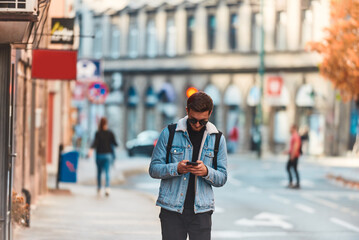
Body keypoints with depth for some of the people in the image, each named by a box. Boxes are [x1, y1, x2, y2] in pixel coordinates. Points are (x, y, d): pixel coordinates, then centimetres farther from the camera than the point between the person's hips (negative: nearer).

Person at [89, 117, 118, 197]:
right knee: (107, 172, -5)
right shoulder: (110, 133, -1)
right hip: (108, 155, 0)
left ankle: (99, 189, 22)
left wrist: (91, 150, -26)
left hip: (100, 155, 0)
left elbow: (95, 143, -18)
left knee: (99, 172, 14)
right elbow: (115, 143, 2)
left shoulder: (98, 133, -6)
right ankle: (107, 187, -26)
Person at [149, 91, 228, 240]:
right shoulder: (169, 134, 3)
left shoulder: (217, 139, 8)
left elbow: (222, 178, 7)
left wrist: (206, 172, -15)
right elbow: (153, 169, 3)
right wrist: (176, 168, -16)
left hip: (201, 211, 1)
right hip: (172, 209, -1)